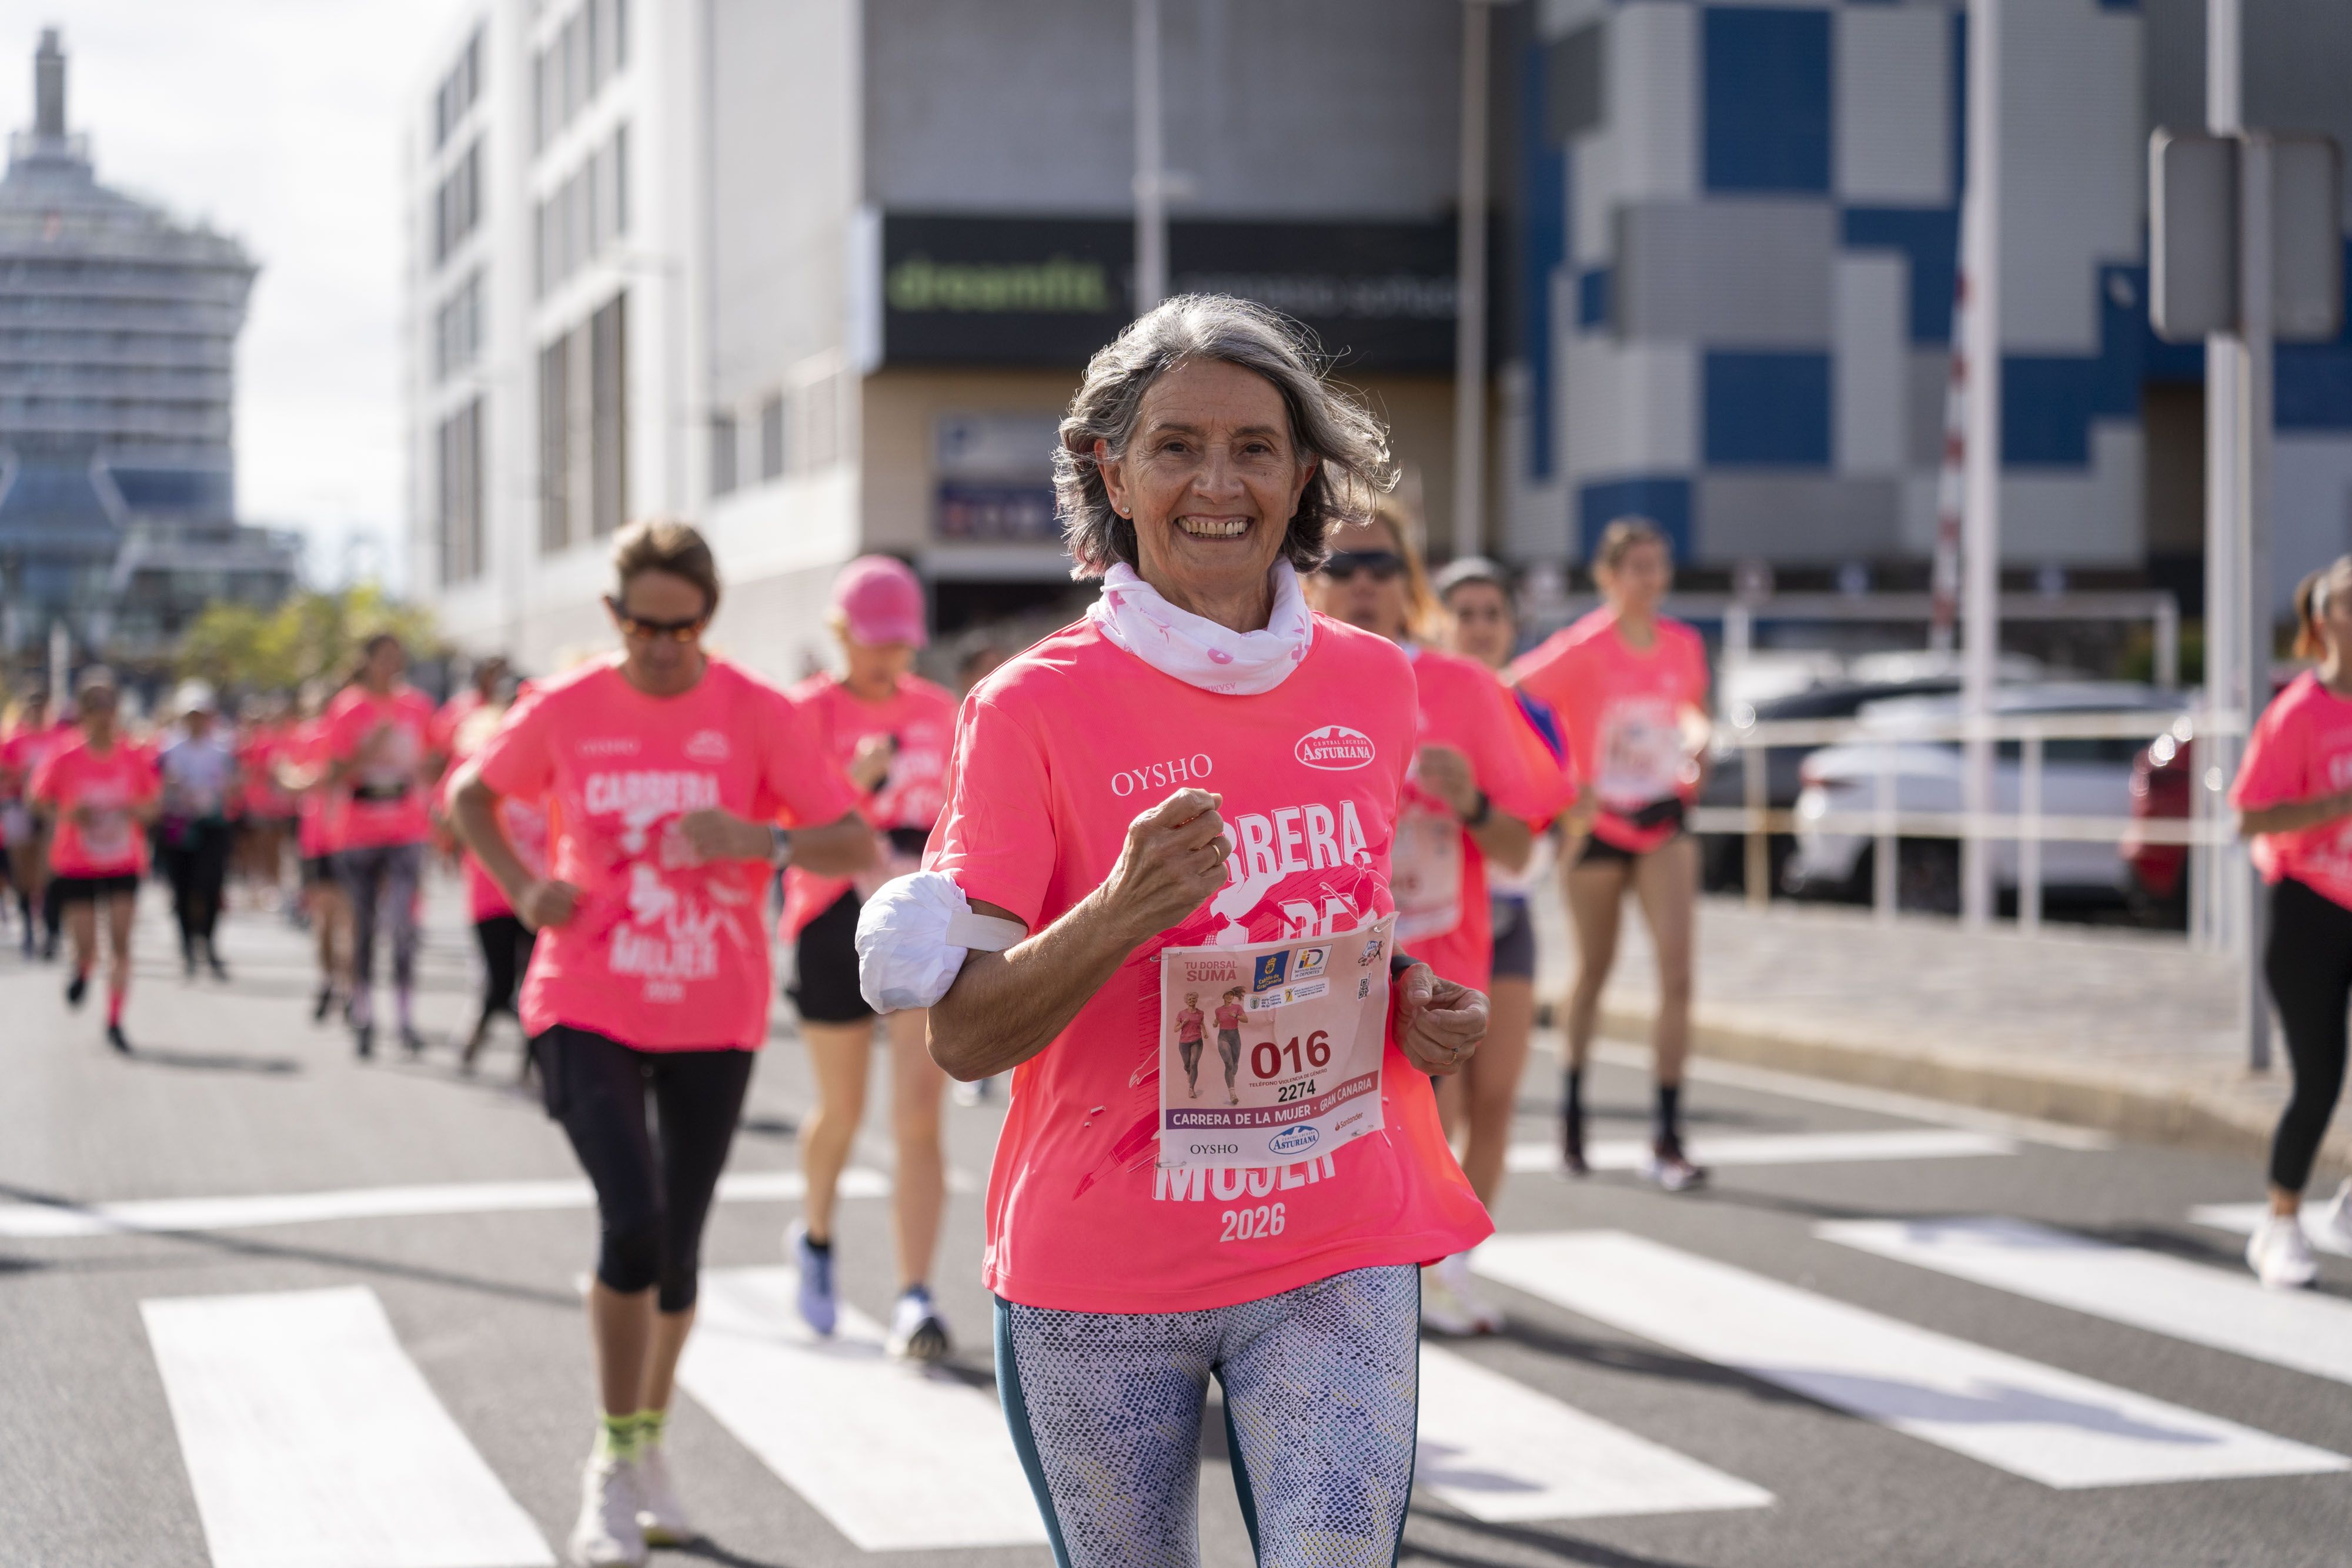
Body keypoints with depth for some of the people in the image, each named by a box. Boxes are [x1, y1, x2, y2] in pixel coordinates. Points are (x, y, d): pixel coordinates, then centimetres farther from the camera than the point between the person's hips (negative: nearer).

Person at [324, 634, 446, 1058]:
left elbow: (430, 769, 17)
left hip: (407, 834, 1)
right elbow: (334, 777, -7)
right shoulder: (347, 709, -2)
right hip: (359, 834, -1)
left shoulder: (418, 706, 6)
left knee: (404, 924, -11)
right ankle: (363, 1018, 16)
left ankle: (407, 1019, -10)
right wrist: (367, 752, -21)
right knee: (363, 926, 6)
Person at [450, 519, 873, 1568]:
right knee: (632, 1222, -17)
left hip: (714, 1019, 1)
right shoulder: (565, 711, -3)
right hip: (587, 1009, -1)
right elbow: (470, 794, 15)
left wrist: (762, 839, -28)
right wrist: (520, 887, -3)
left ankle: (650, 1447, 34)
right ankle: (614, 1465, 0)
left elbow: (862, 848, -9)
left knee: (677, 1246, 10)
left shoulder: (757, 716, -6)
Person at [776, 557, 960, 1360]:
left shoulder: (938, 711, 7)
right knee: (842, 1113, 11)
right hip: (835, 924, -2)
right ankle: (816, 1236, 41)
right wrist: (853, 780, -32)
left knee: (919, 1118, -9)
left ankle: (914, 1300, -10)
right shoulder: (807, 712, -5)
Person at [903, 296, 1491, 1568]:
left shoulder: (1373, 683, 3)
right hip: (1098, 1278, -2)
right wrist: (1123, 909, -29)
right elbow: (962, 1038, -13)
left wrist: (1426, 1010, 0)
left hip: (1335, 1267, 2)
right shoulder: (1033, 707, -9)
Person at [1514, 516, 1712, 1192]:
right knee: (1594, 971, 13)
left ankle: (1667, 1139, -9)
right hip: (1598, 825, -2)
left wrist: (1697, 737, -4)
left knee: (1677, 970, -12)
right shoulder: (1583, 648, -16)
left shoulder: (1684, 645, -2)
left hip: (1663, 823, 2)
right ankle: (1573, 1105, 38)